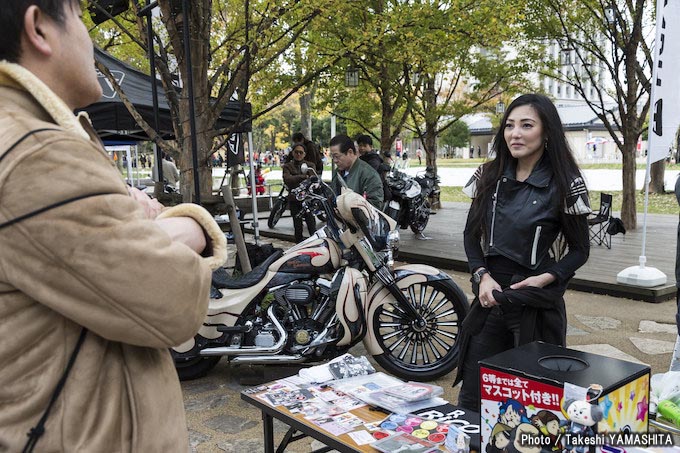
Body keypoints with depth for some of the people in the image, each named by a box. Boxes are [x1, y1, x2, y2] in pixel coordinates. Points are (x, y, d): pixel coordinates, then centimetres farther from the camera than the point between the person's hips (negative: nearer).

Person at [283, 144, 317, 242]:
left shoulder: (310, 165, 10)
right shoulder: (287, 166, 10)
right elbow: (287, 180, -11)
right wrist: (304, 177, -19)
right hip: (294, 200, 1)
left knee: (312, 227, -8)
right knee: (298, 227, 5)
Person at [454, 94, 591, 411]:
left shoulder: (565, 183, -7)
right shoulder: (489, 176, 3)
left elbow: (580, 249, 0)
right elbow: (471, 233, 9)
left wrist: (547, 278, -16)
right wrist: (483, 276, -6)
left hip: (537, 301, -3)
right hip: (490, 295, 3)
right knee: (471, 396, 10)